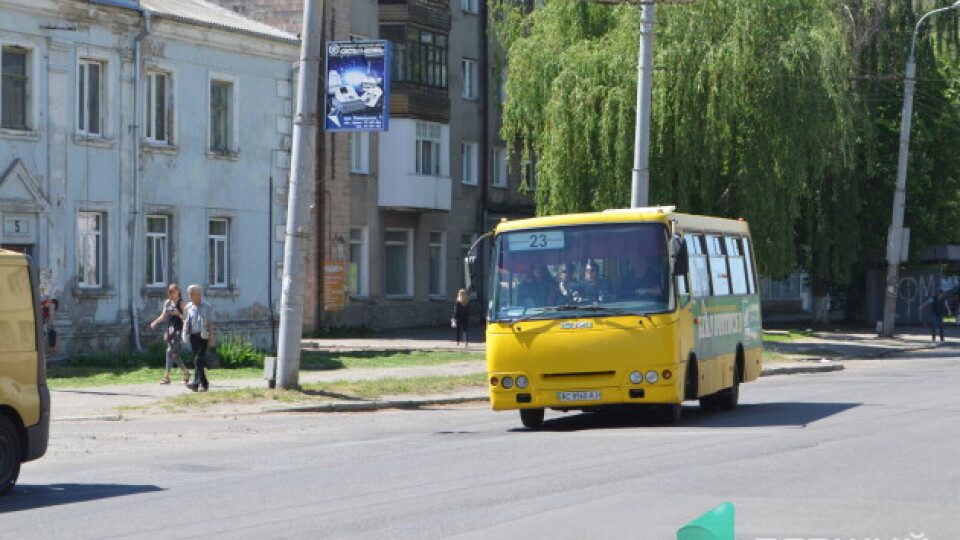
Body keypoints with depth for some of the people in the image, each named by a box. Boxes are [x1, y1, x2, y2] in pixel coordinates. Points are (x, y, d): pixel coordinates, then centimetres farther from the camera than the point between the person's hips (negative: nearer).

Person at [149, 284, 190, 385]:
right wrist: (155, 322, 1)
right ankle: (186, 372, 25)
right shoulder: (167, 302, 13)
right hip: (169, 329, 7)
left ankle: (167, 376, -14)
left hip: (178, 329, -7)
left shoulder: (181, 303, -4)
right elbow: (163, 316, 16)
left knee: (170, 351, -13)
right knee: (174, 354, 9)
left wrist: (178, 313, -25)